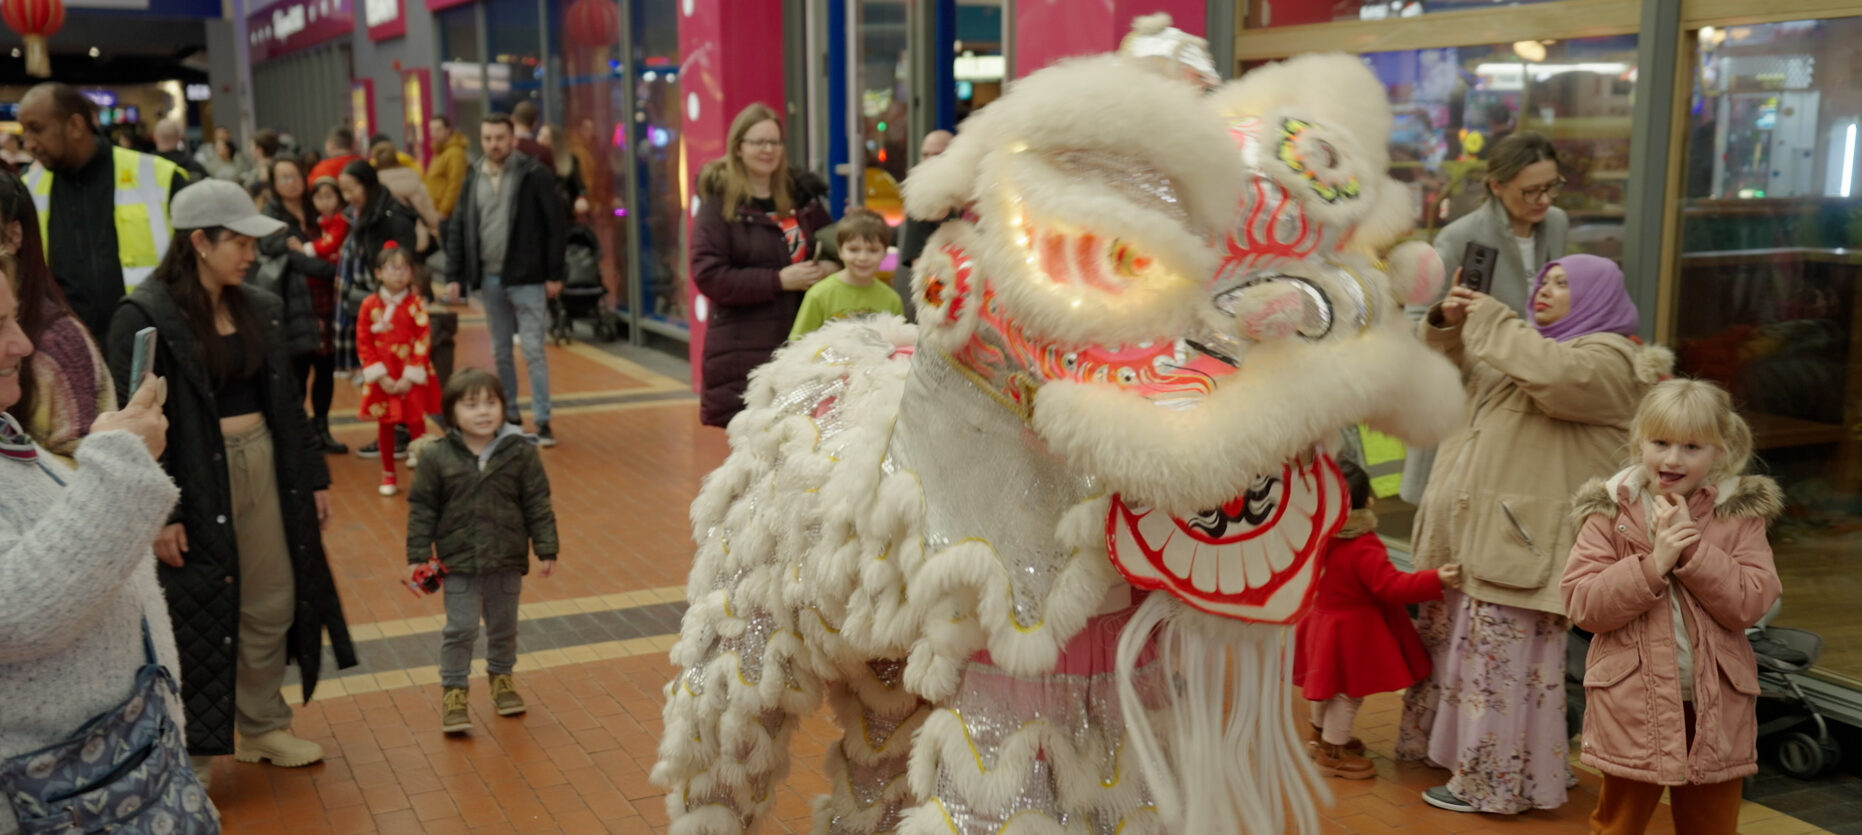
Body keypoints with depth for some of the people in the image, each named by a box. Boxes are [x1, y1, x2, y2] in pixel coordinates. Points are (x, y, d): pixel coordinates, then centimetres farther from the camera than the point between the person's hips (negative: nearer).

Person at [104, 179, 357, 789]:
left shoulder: (257, 308, 8)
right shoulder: (144, 318, -13)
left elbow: (286, 402, 14)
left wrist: (313, 476, 13)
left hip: (265, 469, 6)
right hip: (197, 482, -6)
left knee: (273, 606, 13)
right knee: (198, 620, 3)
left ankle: (262, 726, 32)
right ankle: (189, 755, 19)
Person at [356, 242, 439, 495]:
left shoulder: (416, 304, -6)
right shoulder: (370, 305, -2)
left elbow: (422, 342, -8)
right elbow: (363, 344, -2)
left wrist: (410, 377, -14)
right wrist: (380, 376, -10)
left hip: (412, 378, -1)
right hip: (382, 377, 2)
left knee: (416, 423, 2)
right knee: (384, 424, 9)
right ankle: (388, 474, 22)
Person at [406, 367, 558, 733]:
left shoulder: (521, 453, -6)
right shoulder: (436, 456, -8)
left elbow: (538, 505, -1)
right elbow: (422, 509, -3)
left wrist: (547, 549, -3)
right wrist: (418, 557, -5)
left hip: (507, 559, 2)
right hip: (459, 561, -2)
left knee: (504, 626, 17)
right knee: (460, 628, 0)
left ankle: (501, 676, 39)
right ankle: (453, 690, 15)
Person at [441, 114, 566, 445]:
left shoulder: (535, 174, -7)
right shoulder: (473, 178, 8)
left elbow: (557, 225, -7)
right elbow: (458, 229, 10)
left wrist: (554, 274, -9)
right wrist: (454, 275, 4)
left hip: (527, 278, -5)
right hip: (490, 278, 5)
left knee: (533, 350, -4)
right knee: (501, 352, 12)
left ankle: (542, 421, 2)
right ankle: (509, 415, 23)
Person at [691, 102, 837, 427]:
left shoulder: (800, 196, 13)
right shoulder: (720, 203, -2)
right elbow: (708, 276, -11)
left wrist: (831, 267, 1)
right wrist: (779, 280, -16)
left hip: (801, 341, 4)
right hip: (743, 350, -4)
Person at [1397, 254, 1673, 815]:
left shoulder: (1607, 357, -4)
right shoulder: (1527, 348, 23)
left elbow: (1558, 377, -27)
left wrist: (1491, 321, -17)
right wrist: (1448, 323, 7)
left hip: (1520, 541, -9)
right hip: (1469, 534, 9)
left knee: (1504, 660, -7)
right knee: (1449, 638, 16)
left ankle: (1495, 781, 0)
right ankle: (1443, 743, 30)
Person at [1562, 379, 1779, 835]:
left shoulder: (1739, 515, 0)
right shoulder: (1611, 512, -3)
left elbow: (1750, 603, -11)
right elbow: (1581, 605, -11)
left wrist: (1691, 546, -18)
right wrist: (1653, 563, -20)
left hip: (1715, 710, 2)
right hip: (1632, 706, -1)